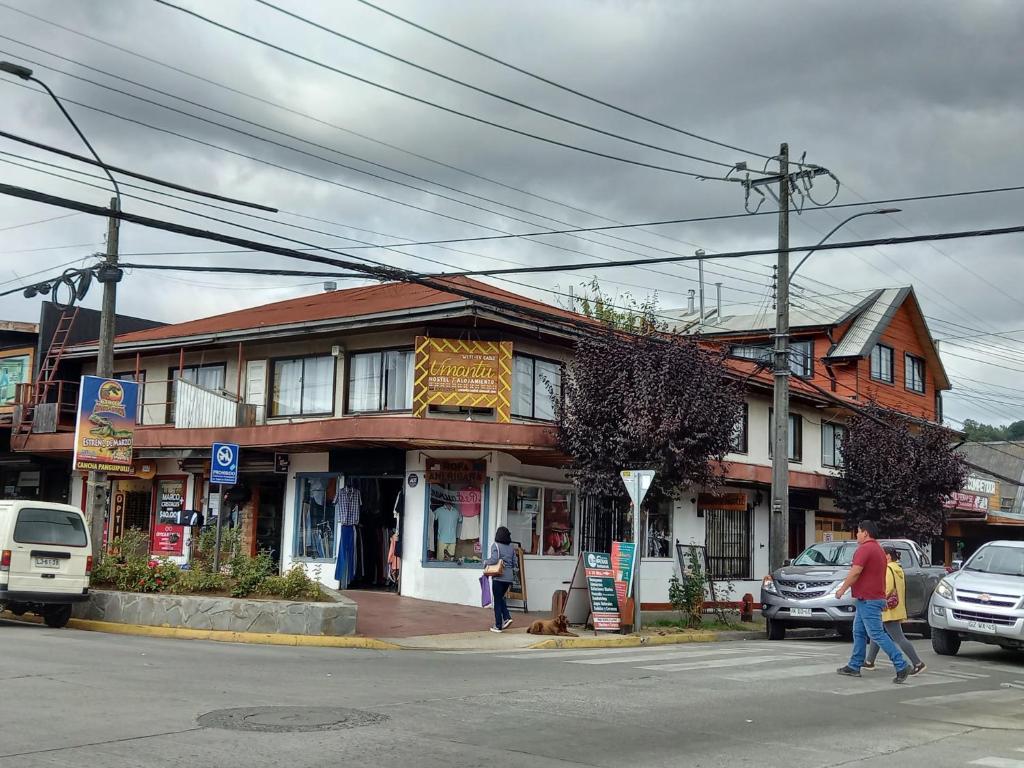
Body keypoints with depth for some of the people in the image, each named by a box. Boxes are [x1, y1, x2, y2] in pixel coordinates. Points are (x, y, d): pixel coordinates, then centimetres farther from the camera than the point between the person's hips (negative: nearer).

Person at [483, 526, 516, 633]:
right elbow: (514, 563, 9)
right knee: (501, 598, 22)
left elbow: (494, 559, -20)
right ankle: (507, 617, 4)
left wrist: (485, 562, -2)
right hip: (509, 577, 5)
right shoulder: (511, 547, 9)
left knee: (497, 600, 3)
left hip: (498, 577, -5)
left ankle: (498, 626, 6)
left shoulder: (495, 545, -8)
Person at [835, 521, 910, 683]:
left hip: (868, 600, -11)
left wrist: (842, 589, -12)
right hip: (876, 597, 11)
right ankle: (854, 667, 19)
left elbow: (855, 572, -22)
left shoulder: (864, 548, -15)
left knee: (877, 634, -11)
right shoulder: (878, 548, 18)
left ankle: (902, 666, -13)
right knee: (859, 633, 15)